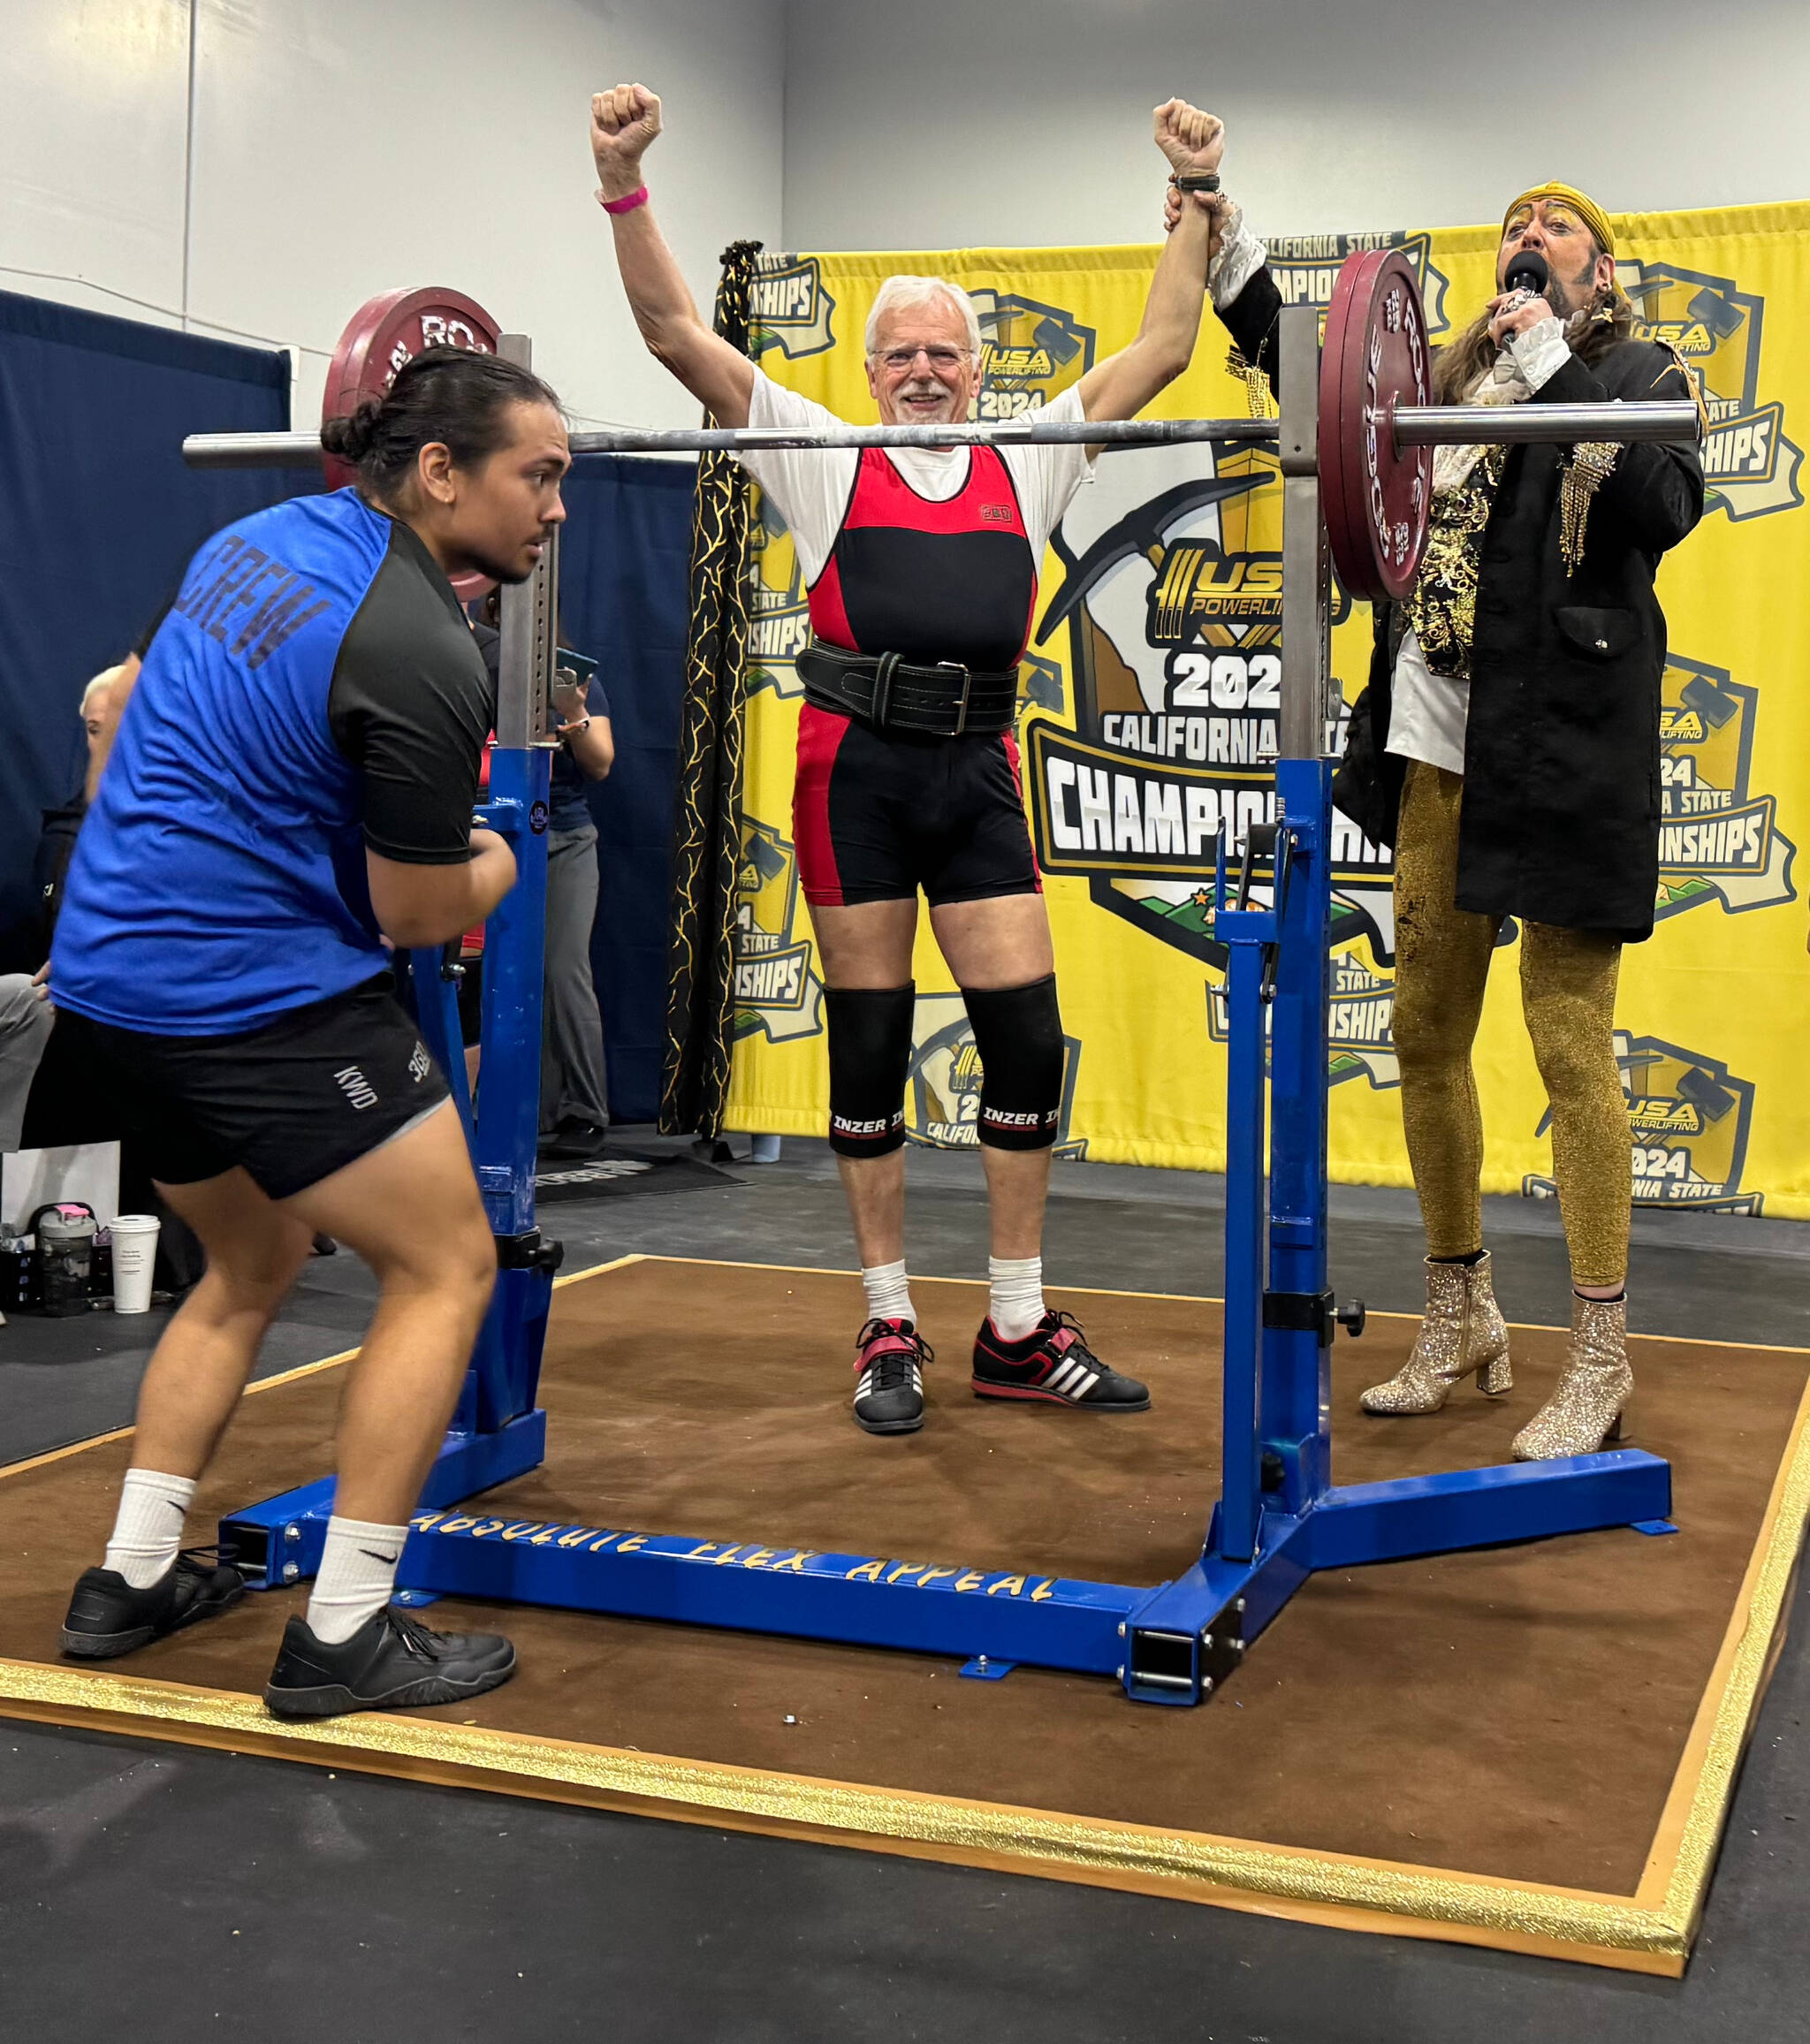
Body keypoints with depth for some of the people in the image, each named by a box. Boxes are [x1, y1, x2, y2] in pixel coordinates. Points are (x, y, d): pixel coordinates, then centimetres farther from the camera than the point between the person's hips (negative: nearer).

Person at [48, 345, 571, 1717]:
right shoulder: (423, 660, -17)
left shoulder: (258, 540, 11)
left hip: (107, 968, 9)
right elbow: (421, 915, -11)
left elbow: (116, 713, 23)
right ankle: (343, 1638, 3)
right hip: (261, 992, -9)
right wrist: (495, 859, 10)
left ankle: (132, 1579, 28)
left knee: (253, 1267, 25)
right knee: (446, 1268, 1)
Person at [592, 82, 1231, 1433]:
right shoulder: (826, 458, 11)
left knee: (1028, 1040, -1)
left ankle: (1018, 1332, 12)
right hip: (856, 764, -2)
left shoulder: (1029, 465, 16)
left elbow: (1163, 350, 15)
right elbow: (676, 331, 6)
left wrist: (1196, 194, 9)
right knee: (869, 1046, 3)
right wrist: (623, 182, -4)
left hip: (977, 772, 2)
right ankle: (891, 1332, 13)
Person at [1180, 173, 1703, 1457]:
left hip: (1565, 746, -5)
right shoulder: (1455, 379, 18)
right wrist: (1228, 249, 12)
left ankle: (1602, 1365, 3)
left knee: (1569, 1041, -6)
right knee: (1427, 1035, 9)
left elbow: (1665, 508, -13)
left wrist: (1556, 366, -14)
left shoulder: (1638, 375, 5)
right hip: (1443, 748, 6)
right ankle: (1463, 1326, 23)